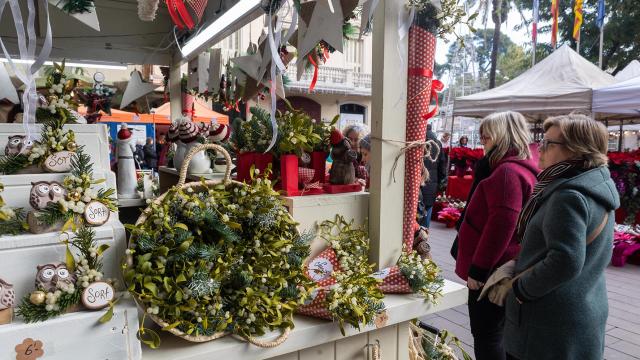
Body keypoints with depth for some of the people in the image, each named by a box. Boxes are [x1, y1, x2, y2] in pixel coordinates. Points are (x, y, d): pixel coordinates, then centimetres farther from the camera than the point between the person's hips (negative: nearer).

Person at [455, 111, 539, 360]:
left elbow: (501, 225, -26)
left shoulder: (507, 172, -20)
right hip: (501, 268, 10)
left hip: (492, 272, -10)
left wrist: (478, 268, -19)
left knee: (486, 335, 2)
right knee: (497, 334, 20)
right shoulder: (524, 168, 12)